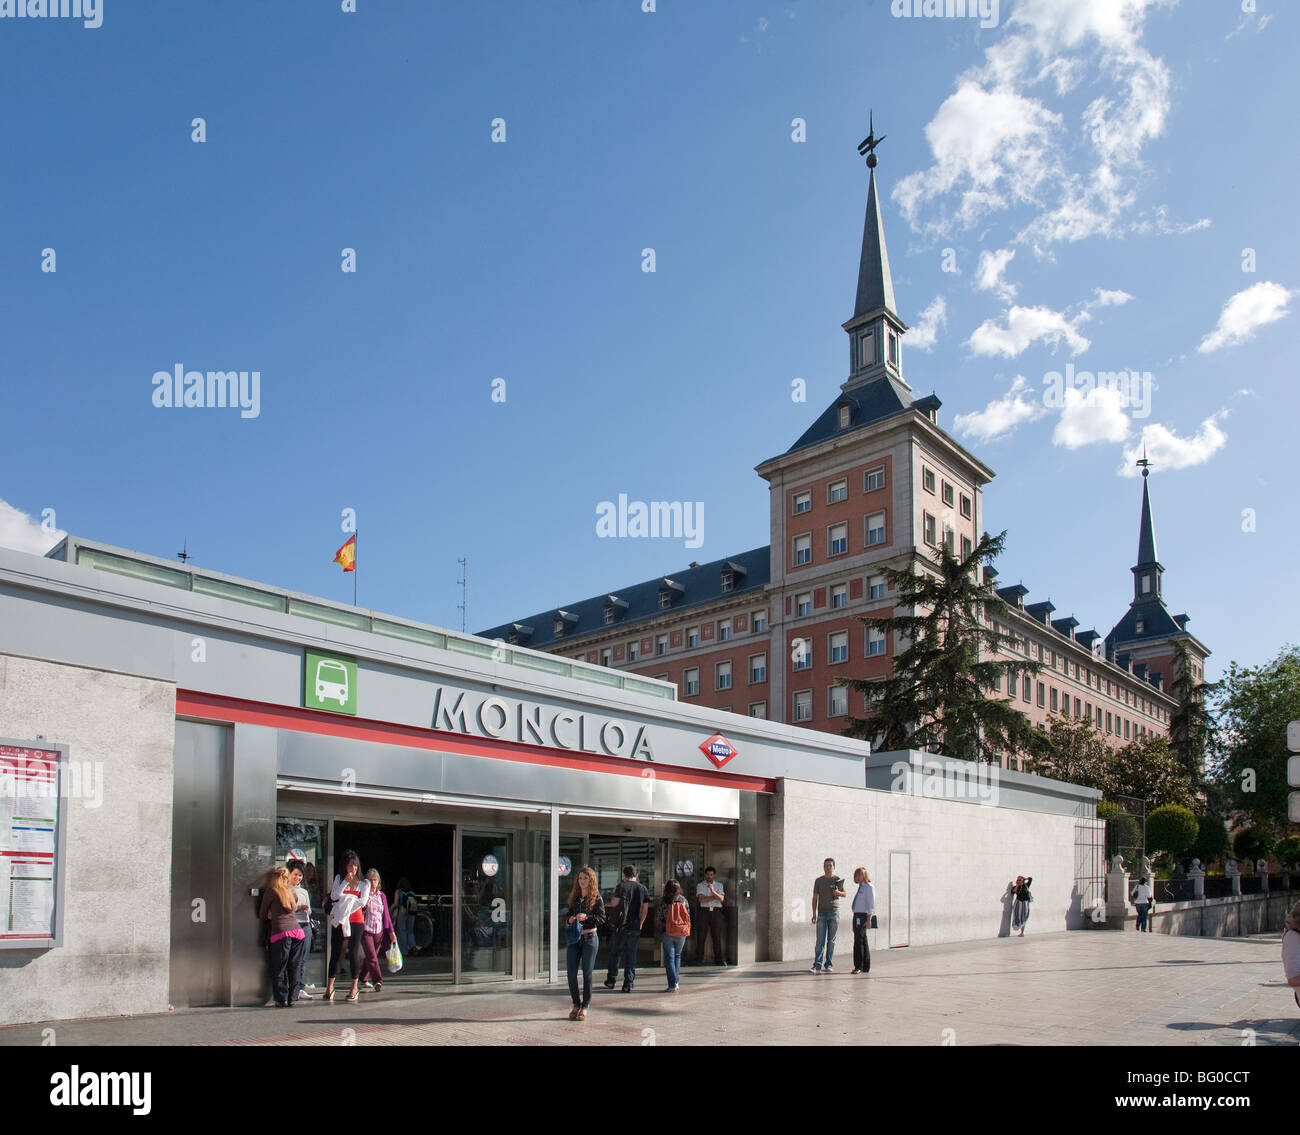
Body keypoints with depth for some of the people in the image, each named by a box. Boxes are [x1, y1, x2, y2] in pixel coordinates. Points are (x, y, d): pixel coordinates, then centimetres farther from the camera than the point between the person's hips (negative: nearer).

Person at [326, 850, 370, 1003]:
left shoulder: (364, 883, 5)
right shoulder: (339, 879, 10)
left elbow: (362, 902, -8)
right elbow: (334, 896, -5)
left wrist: (345, 897, -8)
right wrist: (346, 881, -10)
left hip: (356, 921, -1)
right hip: (339, 920, 1)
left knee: (354, 953, -1)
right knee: (335, 952, 2)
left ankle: (354, 988, 7)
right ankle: (329, 987, 9)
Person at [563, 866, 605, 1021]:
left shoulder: (596, 898, -4)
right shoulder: (574, 897, 9)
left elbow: (602, 918, -8)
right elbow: (567, 914, 16)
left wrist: (586, 917, -22)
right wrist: (569, 919, -6)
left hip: (590, 938, -4)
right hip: (574, 938, 4)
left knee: (587, 973, 0)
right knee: (571, 973, 0)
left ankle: (585, 1006, 13)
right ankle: (576, 1004, 17)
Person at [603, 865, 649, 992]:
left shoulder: (622, 886, -7)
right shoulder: (643, 888, 5)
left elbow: (613, 903, -11)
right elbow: (645, 908, 7)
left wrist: (614, 894, 9)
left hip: (621, 925, -2)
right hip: (635, 927, 3)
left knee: (615, 953, 12)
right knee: (631, 954, 7)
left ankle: (611, 980, 17)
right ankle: (628, 984, 4)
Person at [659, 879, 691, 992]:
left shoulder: (663, 901, -8)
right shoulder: (683, 900, -1)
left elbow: (660, 919, -6)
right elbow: (688, 916, 2)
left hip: (667, 933, -3)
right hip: (682, 933, 3)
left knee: (669, 958, 4)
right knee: (677, 956, 20)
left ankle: (672, 985, -2)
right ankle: (676, 981, 15)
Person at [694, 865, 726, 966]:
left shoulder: (719, 885, 12)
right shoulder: (700, 886, 8)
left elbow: (721, 899, -3)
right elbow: (701, 899, -7)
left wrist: (713, 891, -17)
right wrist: (714, 897, -7)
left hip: (716, 912, 1)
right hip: (704, 911, -1)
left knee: (717, 936, 1)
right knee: (701, 936, -3)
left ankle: (718, 960, 5)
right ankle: (699, 959, 1)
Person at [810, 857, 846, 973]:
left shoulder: (838, 880, 7)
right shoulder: (818, 880, 7)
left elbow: (844, 894, 16)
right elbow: (815, 898, 8)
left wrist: (838, 892, -8)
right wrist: (814, 914, 2)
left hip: (834, 912, 0)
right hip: (822, 913, 0)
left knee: (831, 940, 2)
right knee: (820, 940, -6)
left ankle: (828, 965, 9)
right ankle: (817, 965, -10)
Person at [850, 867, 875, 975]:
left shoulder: (869, 887, -8)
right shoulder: (860, 888, 18)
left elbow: (871, 905, -13)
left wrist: (869, 920, -19)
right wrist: (854, 922, 21)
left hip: (863, 916, -9)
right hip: (857, 916, 9)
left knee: (859, 941, -13)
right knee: (863, 941, 12)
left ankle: (859, 966, -11)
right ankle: (866, 967, 18)